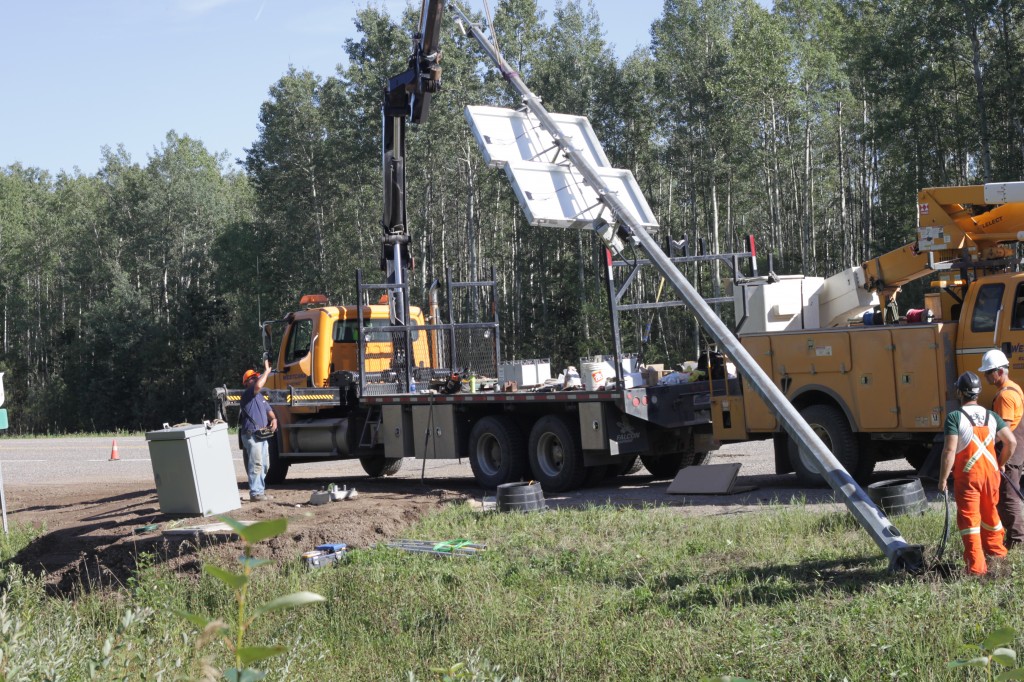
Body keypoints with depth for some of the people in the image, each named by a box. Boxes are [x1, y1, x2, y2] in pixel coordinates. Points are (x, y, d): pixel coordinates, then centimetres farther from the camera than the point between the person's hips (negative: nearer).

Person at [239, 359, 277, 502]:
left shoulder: (260, 397, 22)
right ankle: (255, 493, -16)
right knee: (256, 464, -14)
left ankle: (260, 490, 22)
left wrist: (274, 419, 2)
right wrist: (266, 371, -15)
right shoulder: (247, 394, -8)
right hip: (252, 435, -9)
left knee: (264, 465, 13)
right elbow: (258, 386, -28)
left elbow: (269, 411, 24)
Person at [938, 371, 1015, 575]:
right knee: (990, 512, 23)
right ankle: (996, 551, 39)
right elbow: (1011, 442, 1)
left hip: (967, 475, -5)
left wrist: (943, 479, -12)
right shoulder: (991, 416, 3)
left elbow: (949, 451, -18)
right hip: (991, 472, 5)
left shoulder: (955, 417, -12)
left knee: (969, 518, 0)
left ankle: (976, 565, -5)